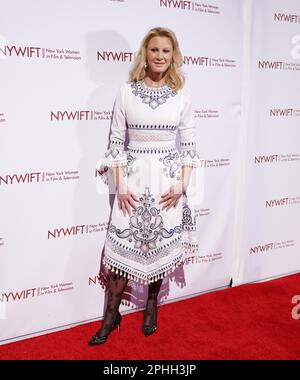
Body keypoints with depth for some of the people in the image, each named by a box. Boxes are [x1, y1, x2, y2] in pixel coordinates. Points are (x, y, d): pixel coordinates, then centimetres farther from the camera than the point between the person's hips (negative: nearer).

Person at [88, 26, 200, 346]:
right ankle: (112, 315, 18)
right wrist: (120, 186, -6)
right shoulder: (127, 91, -1)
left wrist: (183, 184, -4)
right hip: (133, 176, -1)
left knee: (161, 242, 9)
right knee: (123, 244, 2)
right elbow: (116, 141, 0)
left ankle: (151, 305, 31)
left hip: (168, 178, 1)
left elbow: (188, 144, 4)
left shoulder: (182, 94, 2)